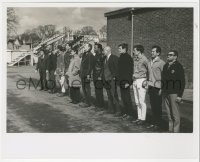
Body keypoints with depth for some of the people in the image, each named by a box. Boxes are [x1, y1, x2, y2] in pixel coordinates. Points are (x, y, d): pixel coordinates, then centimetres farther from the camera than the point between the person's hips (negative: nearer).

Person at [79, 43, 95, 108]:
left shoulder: (90, 55, -12)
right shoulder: (84, 54, 16)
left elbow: (90, 66, -16)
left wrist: (88, 74, -20)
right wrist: (81, 72, 16)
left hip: (86, 75, -9)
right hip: (82, 74, 9)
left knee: (87, 88, -3)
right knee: (84, 88, 14)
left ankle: (88, 103, 4)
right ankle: (86, 101, 23)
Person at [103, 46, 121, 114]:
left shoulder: (114, 58, -8)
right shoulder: (105, 58, 16)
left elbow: (117, 68, -12)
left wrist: (114, 77, -16)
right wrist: (104, 79, 11)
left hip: (112, 80, -8)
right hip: (106, 80, 8)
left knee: (114, 95, -7)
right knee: (109, 96, 11)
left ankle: (117, 110, 0)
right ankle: (111, 109, 18)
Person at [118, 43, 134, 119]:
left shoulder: (128, 57, -13)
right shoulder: (121, 57, 14)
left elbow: (130, 70, -18)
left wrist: (127, 82, -22)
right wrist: (119, 80, 15)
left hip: (126, 81, -9)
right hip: (121, 81, 9)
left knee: (127, 98, -4)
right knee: (123, 97, 13)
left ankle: (130, 114, 4)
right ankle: (125, 112, 22)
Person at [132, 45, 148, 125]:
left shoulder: (144, 59, -12)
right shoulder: (135, 59, 11)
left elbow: (149, 70, -9)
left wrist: (146, 81, -10)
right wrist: (133, 77, 11)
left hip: (141, 81, -8)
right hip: (135, 81, 8)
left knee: (142, 101, -4)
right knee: (137, 101, 11)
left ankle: (143, 119, 5)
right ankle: (139, 117, 20)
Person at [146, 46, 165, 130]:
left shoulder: (161, 63, -7)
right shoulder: (149, 62, 13)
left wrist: (162, 88, -11)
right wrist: (148, 84, 14)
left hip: (157, 87, -6)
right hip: (150, 86, 6)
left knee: (158, 106, -1)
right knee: (152, 106, 10)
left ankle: (158, 124, 8)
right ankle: (153, 123, 18)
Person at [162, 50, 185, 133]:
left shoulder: (178, 67, -6)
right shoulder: (165, 66, 14)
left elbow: (182, 82, -9)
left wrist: (180, 95, -14)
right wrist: (162, 89, 12)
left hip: (174, 93, -6)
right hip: (165, 93, 6)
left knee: (175, 113, -3)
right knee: (169, 113, 11)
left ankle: (176, 131, 4)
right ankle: (170, 129, 19)